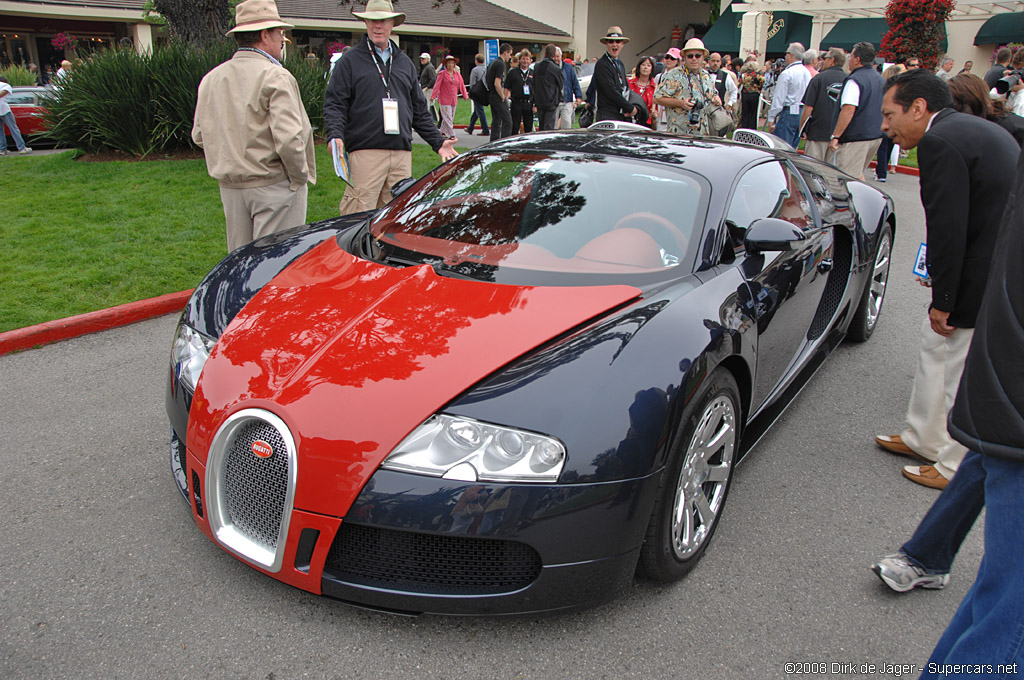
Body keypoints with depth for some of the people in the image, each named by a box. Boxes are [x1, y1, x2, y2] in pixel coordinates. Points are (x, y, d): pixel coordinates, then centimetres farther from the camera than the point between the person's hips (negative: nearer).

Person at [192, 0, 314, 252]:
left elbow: (199, 135, 14)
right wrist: (299, 177, -8)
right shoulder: (275, 77, -13)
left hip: (230, 186, 7)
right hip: (273, 184, -7)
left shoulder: (210, 79, 9)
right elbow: (289, 138, -21)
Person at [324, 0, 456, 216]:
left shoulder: (405, 63, 21)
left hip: (402, 152, 4)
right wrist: (335, 135, -17)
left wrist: (438, 142, 17)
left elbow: (419, 111, 24)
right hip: (365, 151, -4)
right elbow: (334, 103, 1)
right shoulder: (351, 60, 7)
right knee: (359, 215, -9)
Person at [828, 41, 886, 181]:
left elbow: (848, 110, -23)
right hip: (876, 136, 9)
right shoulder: (881, 80, 15)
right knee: (858, 174, 22)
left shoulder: (855, 80, -14)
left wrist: (835, 136, -22)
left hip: (856, 138, -9)